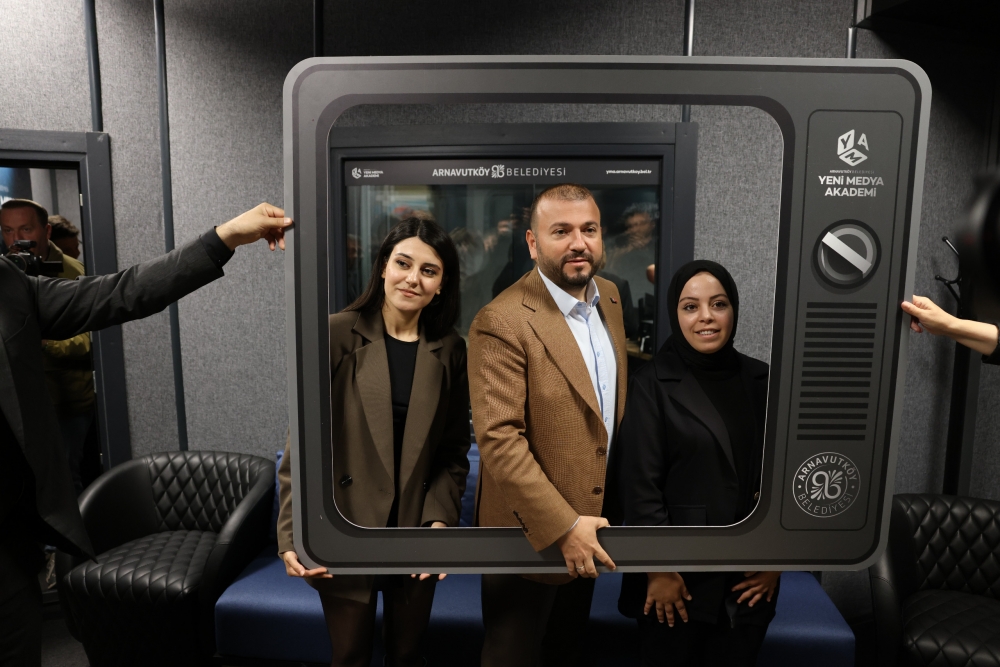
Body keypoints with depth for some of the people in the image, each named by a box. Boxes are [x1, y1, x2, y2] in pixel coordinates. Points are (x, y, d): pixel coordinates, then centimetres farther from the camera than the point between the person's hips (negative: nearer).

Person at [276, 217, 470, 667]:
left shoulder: (450, 350, -1)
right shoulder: (337, 335, -10)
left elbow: (453, 451, 2)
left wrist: (440, 519, -12)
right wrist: (293, 532, -16)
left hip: (416, 534, 3)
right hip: (342, 535, -2)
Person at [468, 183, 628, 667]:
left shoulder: (609, 296, 2)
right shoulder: (501, 323, -23)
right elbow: (499, 439, -26)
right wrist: (563, 527, -25)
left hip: (594, 519, 7)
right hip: (532, 531, -6)